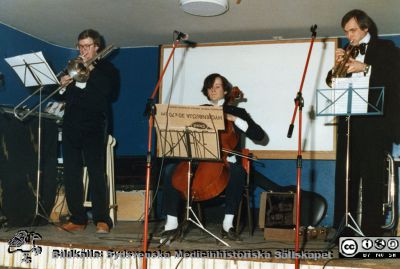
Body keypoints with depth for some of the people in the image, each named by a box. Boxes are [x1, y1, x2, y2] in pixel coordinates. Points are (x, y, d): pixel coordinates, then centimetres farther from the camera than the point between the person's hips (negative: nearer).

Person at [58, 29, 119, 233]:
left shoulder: (106, 68, 9)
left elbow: (107, 91, -11)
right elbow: (60, 95, 20)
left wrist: (90, 69, -9)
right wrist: (62, 85, -1)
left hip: (94, 127, -5)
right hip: (71, 126, 5)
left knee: (97, 173, -9)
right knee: (71, 174, 1)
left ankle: (102, 219, -8)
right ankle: (77, 218, 5)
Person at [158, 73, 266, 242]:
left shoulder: (236, 112, 13)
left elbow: (259, 135, 2)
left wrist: (235, 119, -6)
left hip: (225, 162, -2)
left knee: (238, 172, -37)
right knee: (171, 170, -24)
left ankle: (228, 224, -29)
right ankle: (172, 224, -22)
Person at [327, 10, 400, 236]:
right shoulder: (347, 53, 18)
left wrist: (365, 68, -16)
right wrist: (336, 66, -2)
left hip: (375, 122, -5)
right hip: (349, 122, 5)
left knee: (372, 178, -6)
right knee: (345, 176, 5)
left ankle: (372, 232, -3)